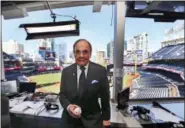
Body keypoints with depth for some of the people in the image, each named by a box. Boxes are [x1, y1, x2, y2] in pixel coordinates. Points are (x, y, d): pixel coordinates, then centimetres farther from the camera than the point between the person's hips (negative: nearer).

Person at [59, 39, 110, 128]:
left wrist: (106, 118, 2)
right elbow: (62, 94, 0)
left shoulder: (100, 71, -12)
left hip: (93, 120, -1)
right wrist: (68, 106, -19)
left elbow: (105, 97, -5)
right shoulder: (66, 71, -5)